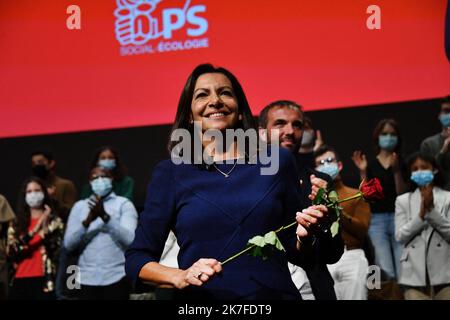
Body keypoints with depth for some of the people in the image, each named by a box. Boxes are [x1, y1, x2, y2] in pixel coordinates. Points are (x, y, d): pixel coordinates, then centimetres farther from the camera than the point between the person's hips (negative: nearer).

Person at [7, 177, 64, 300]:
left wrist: (45, 228, -18)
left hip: (44, 281, -3)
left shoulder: (54, 221, 7)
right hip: (20, 282, 3)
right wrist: (33, 232, -13)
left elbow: (56, 250, -6)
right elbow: (11, 253, -2)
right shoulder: (16, 224, 14)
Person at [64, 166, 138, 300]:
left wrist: (105, 216, -21)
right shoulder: (79, 206, 12)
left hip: (116, 278, -2)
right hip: (87, 279, 2)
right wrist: (88, 220, -14)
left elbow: (129, 239, -11)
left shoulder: (124, 204, 4)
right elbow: (69, 244, 1)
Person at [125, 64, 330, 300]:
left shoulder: (277, 162, 4)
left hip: (276, 294, 1)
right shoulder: (171, 173, 2)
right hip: (203, 296, -1)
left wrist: (304, 236, -9)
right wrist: (181, 277, -15)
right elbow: (136, 259, 2)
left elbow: (295, 252, 12)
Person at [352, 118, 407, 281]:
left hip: (398, 218, 0)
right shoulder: (370, 165, 11)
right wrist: (362, 172, -2)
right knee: (386, 272, -10)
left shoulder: (402, 164, 7)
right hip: (376, 219, 0)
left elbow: (403, 194, -1)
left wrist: (396, 170, -11)